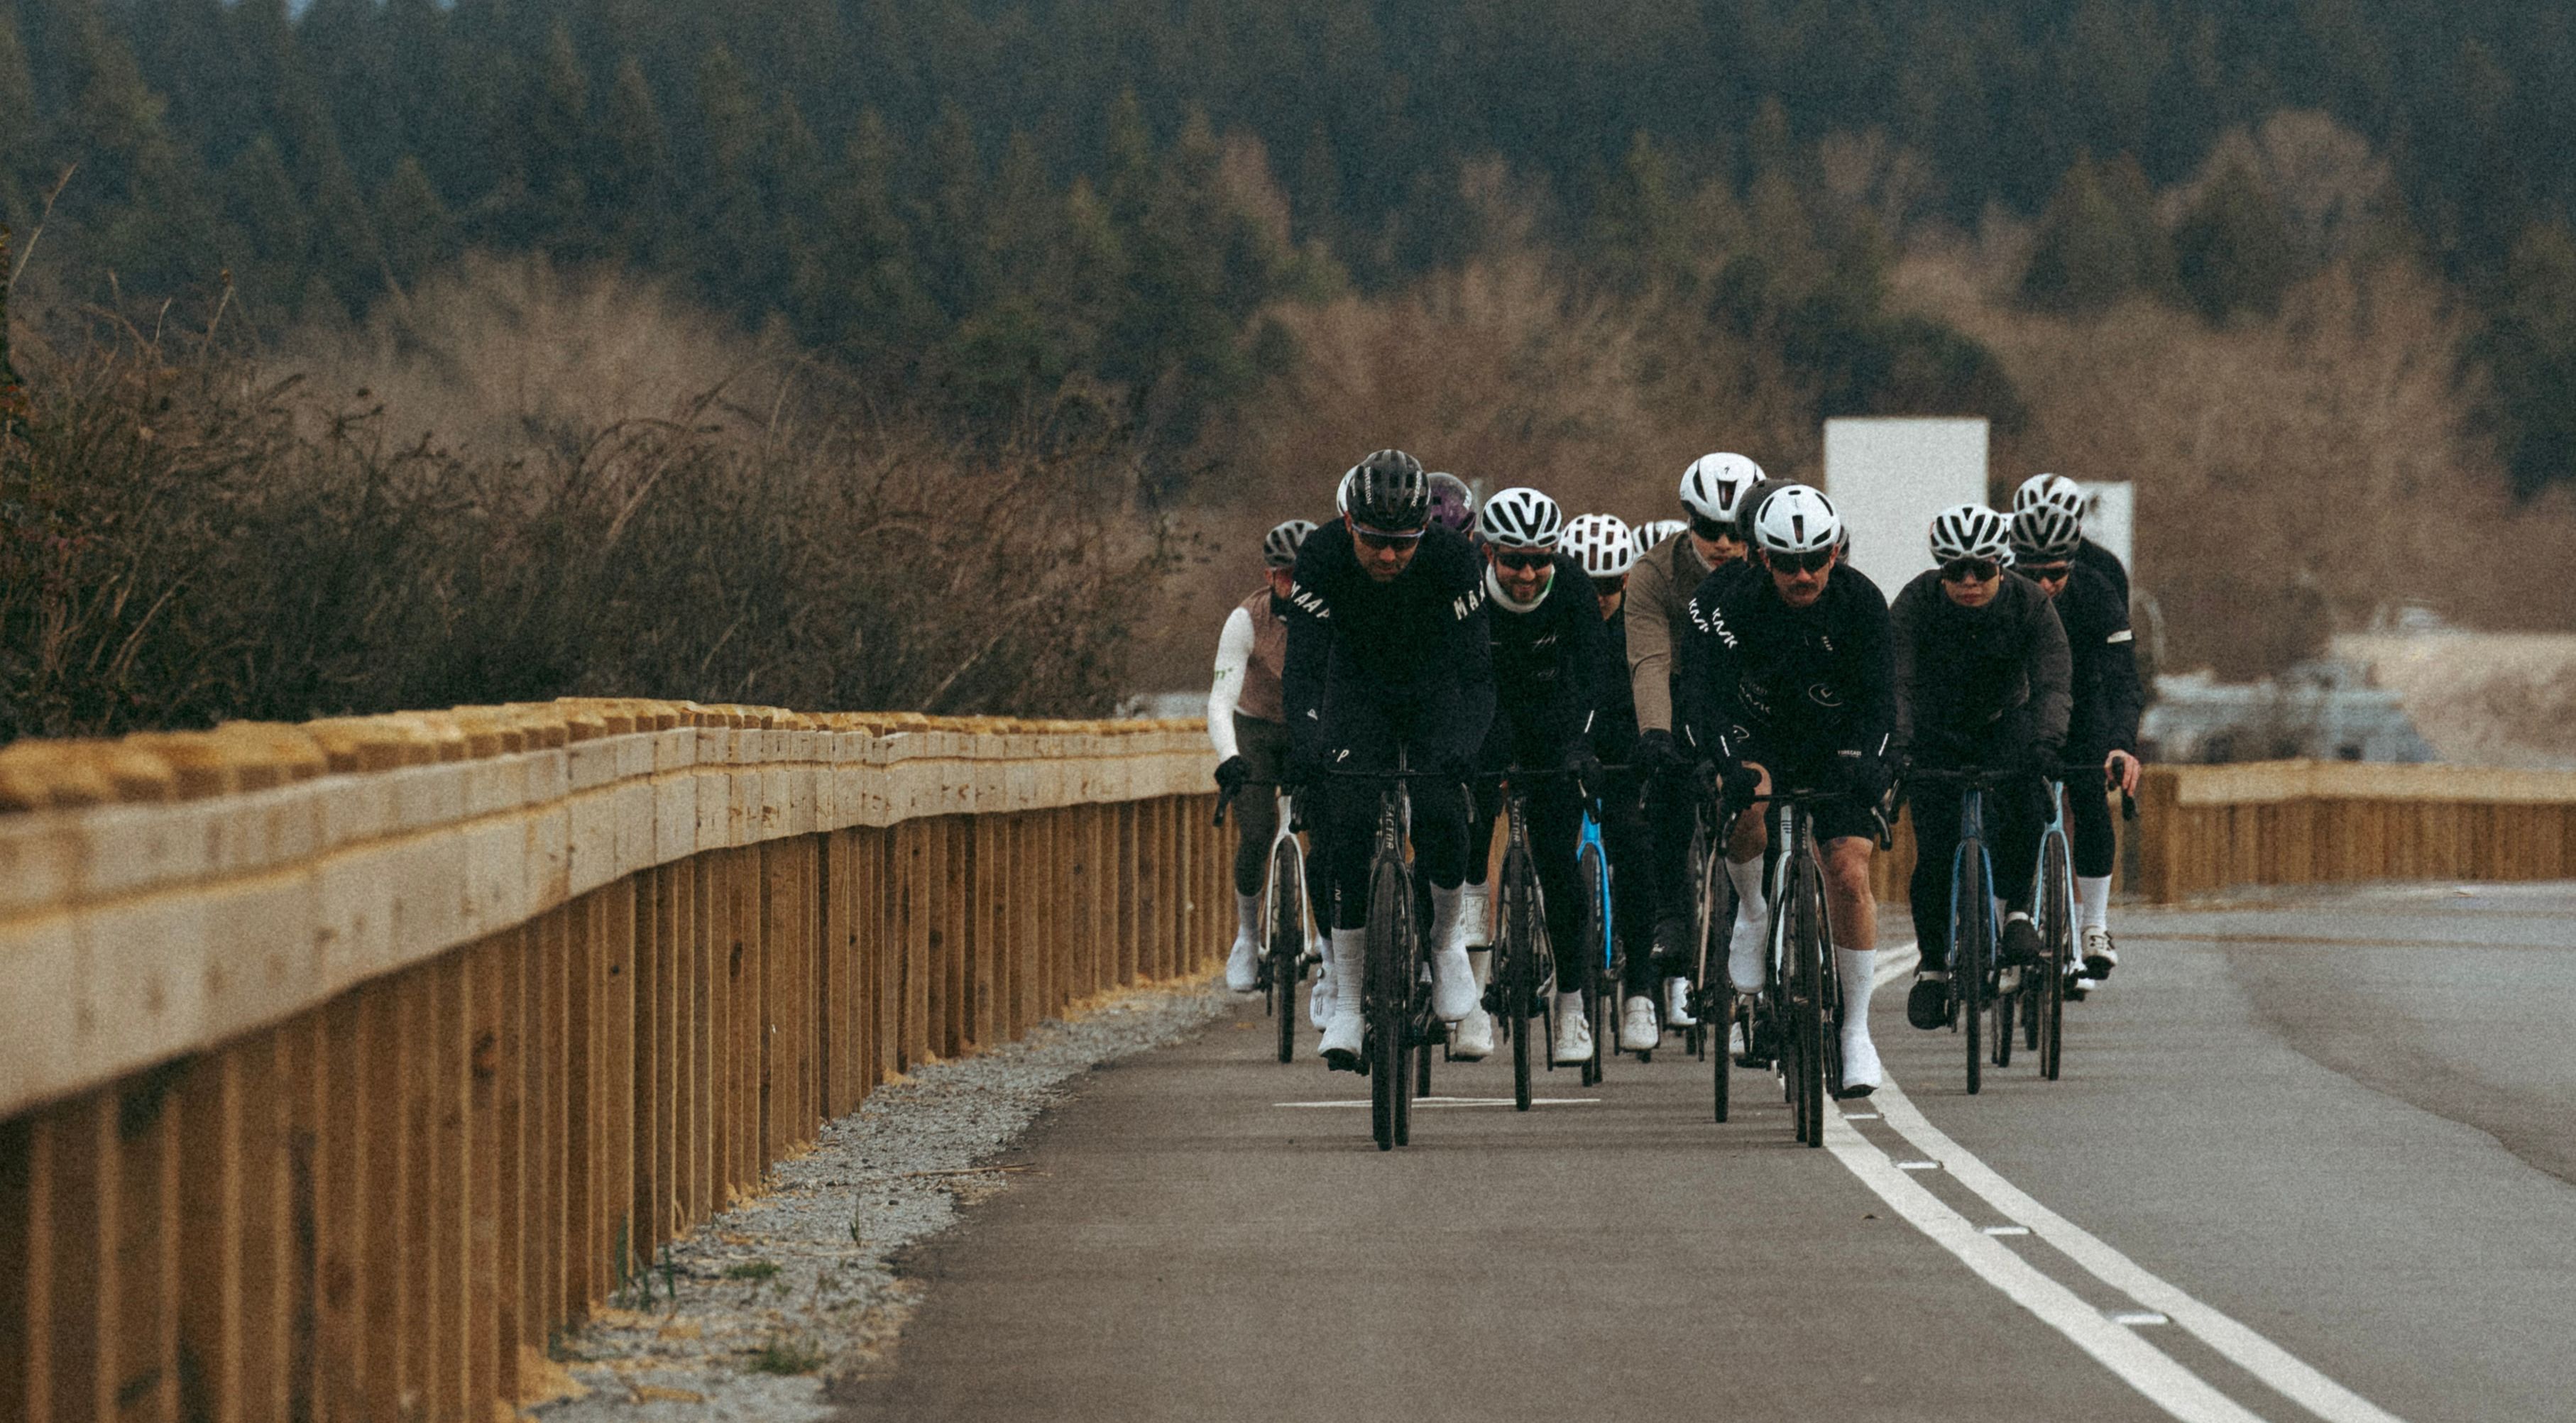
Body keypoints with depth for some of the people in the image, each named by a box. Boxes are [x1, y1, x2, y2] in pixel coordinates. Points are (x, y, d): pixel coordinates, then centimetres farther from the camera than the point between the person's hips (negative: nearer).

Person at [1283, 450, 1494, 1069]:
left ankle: (1446, 941, 7)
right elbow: (1304, 666, -31)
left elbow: (1473, 669, -31)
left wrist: (1466, 746, -48)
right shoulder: (1322, 555, -29)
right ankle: (1347, 1000, -8)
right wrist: (1305, 748, -47)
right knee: (1348, 830, -15)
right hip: (1358, 688, 1)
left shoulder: (1453, 558, -30)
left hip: (1435, 690, -1)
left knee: (1440, 815, -22)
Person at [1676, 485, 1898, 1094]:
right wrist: (1726, 762, -46)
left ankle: (1857, 1031, -3)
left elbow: (1879, 696, -22)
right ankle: (1751, 912, -5)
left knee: (1850, 873, -14)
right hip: (1757, 735, -1)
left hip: (1836, 746, 1)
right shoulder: (1733, 601, -23)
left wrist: (1873, 765, -39)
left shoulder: (1861, 602, -19)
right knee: (1745, 803, -35)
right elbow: (1706, 685, -31)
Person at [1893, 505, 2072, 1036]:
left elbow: (2050, 685, -31)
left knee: (2023, 809, -31)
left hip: (2005, 725, 0)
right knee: (1934, 849, -11)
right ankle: (1932, 964, 7)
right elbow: (1899, 683, -32)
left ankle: (2016, 909, -12)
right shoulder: (1916, 604, -23)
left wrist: (2047, 741, -50)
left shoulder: (2031, 605, -22)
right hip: (1935, 733, 0)